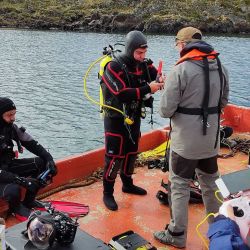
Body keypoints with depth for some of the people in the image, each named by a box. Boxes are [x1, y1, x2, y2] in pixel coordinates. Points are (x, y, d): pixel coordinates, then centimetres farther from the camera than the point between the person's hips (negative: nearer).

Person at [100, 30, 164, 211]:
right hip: (116, 119, -7)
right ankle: (108, 193, 12)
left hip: (134, 117, 7)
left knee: (132, 152, 19)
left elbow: (156, 77, -6)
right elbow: (122, 94, -30)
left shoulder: (144, 64, 0)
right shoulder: (114, 67, -21)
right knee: (114, 157, -3)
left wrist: (163, 81, -31)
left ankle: (128, 184, 38)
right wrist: (148, 89, -34)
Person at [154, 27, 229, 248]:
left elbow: (166, 110, -17)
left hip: (186, 140, -6)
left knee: (180, 186, 7)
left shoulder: (181, 70, -17)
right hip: (211, 138, 6)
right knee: (211, 182, 22)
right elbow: (223, 102, 13)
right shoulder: (220, 67, 2)